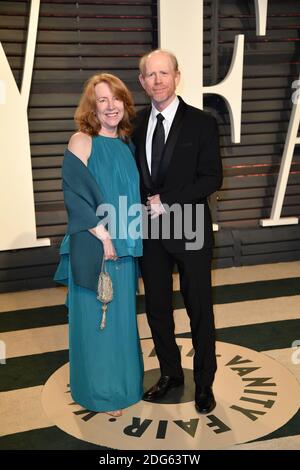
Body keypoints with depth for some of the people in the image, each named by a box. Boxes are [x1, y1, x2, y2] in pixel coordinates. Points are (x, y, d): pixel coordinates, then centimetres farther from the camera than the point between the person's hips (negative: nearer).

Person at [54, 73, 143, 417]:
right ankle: (100, 391, 22)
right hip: (94, 247, -6)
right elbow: (75, 196, -15)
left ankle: (123, 380, 34)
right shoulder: (82, 142, -8)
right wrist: (104, 237, -17)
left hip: (125, 247, 6)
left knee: (122, 316, 16)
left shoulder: (127, 144, 10)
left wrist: (127, 239, 6)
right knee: (96, 318, 5)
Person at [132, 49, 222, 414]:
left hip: (189, 229, -3)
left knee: (199, 308, 8)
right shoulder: (136, 123, 5)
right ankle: (170, 373, 35)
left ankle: (204, 382, 28)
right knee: (156, 307, 14)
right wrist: (144, 206, -3)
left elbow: (212, 178, -9)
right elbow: (133, 173, 12)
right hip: (149, 231, 4)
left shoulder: (201, 123, -6)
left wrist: (167, 202, -16)